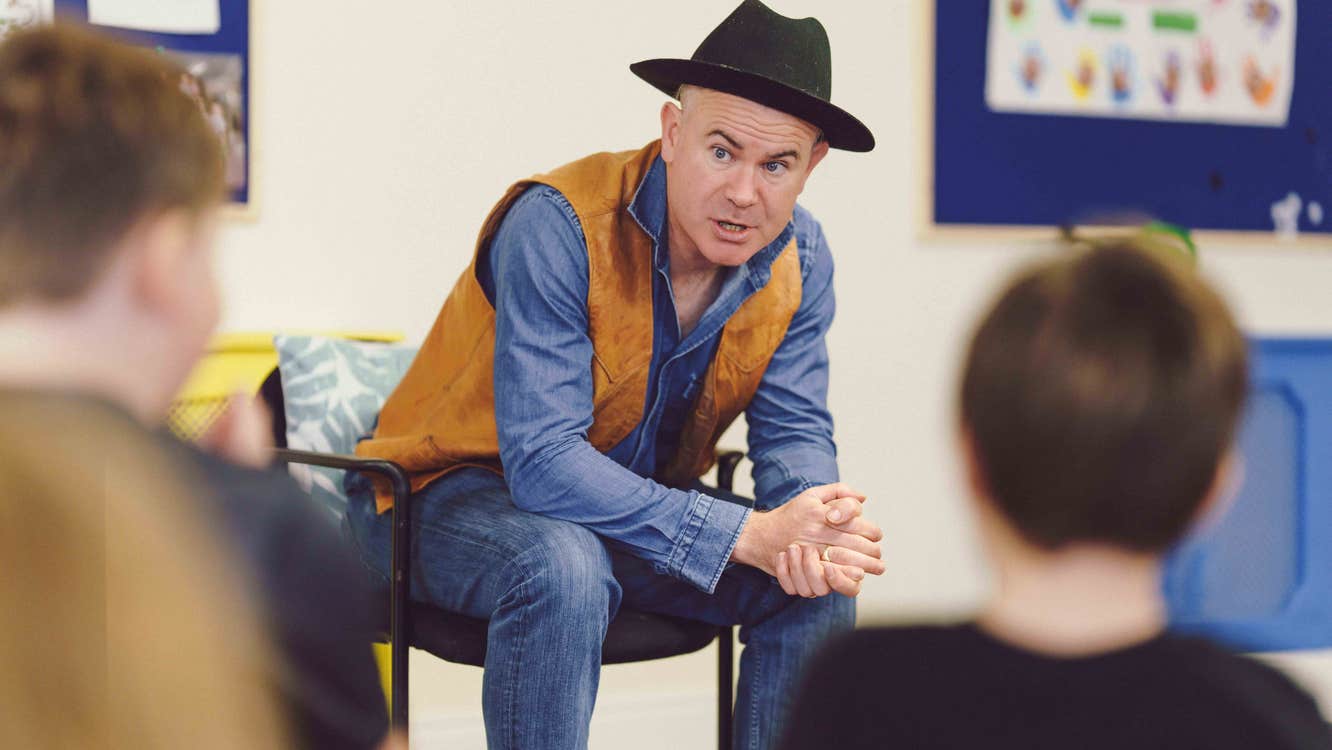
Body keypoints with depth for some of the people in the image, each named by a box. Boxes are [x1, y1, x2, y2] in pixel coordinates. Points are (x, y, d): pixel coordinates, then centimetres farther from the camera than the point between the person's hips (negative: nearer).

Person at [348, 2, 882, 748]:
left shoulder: (802, 256, -8)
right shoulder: (559, 223, -29)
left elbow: (795, 432, -3)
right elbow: (542, 462, -34)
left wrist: (816, 527, -30)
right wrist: (746, 534, -39)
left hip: (632, 501, 6)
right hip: (454, 492, -6)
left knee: (821, 578, -14)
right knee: (564, 566, -38)